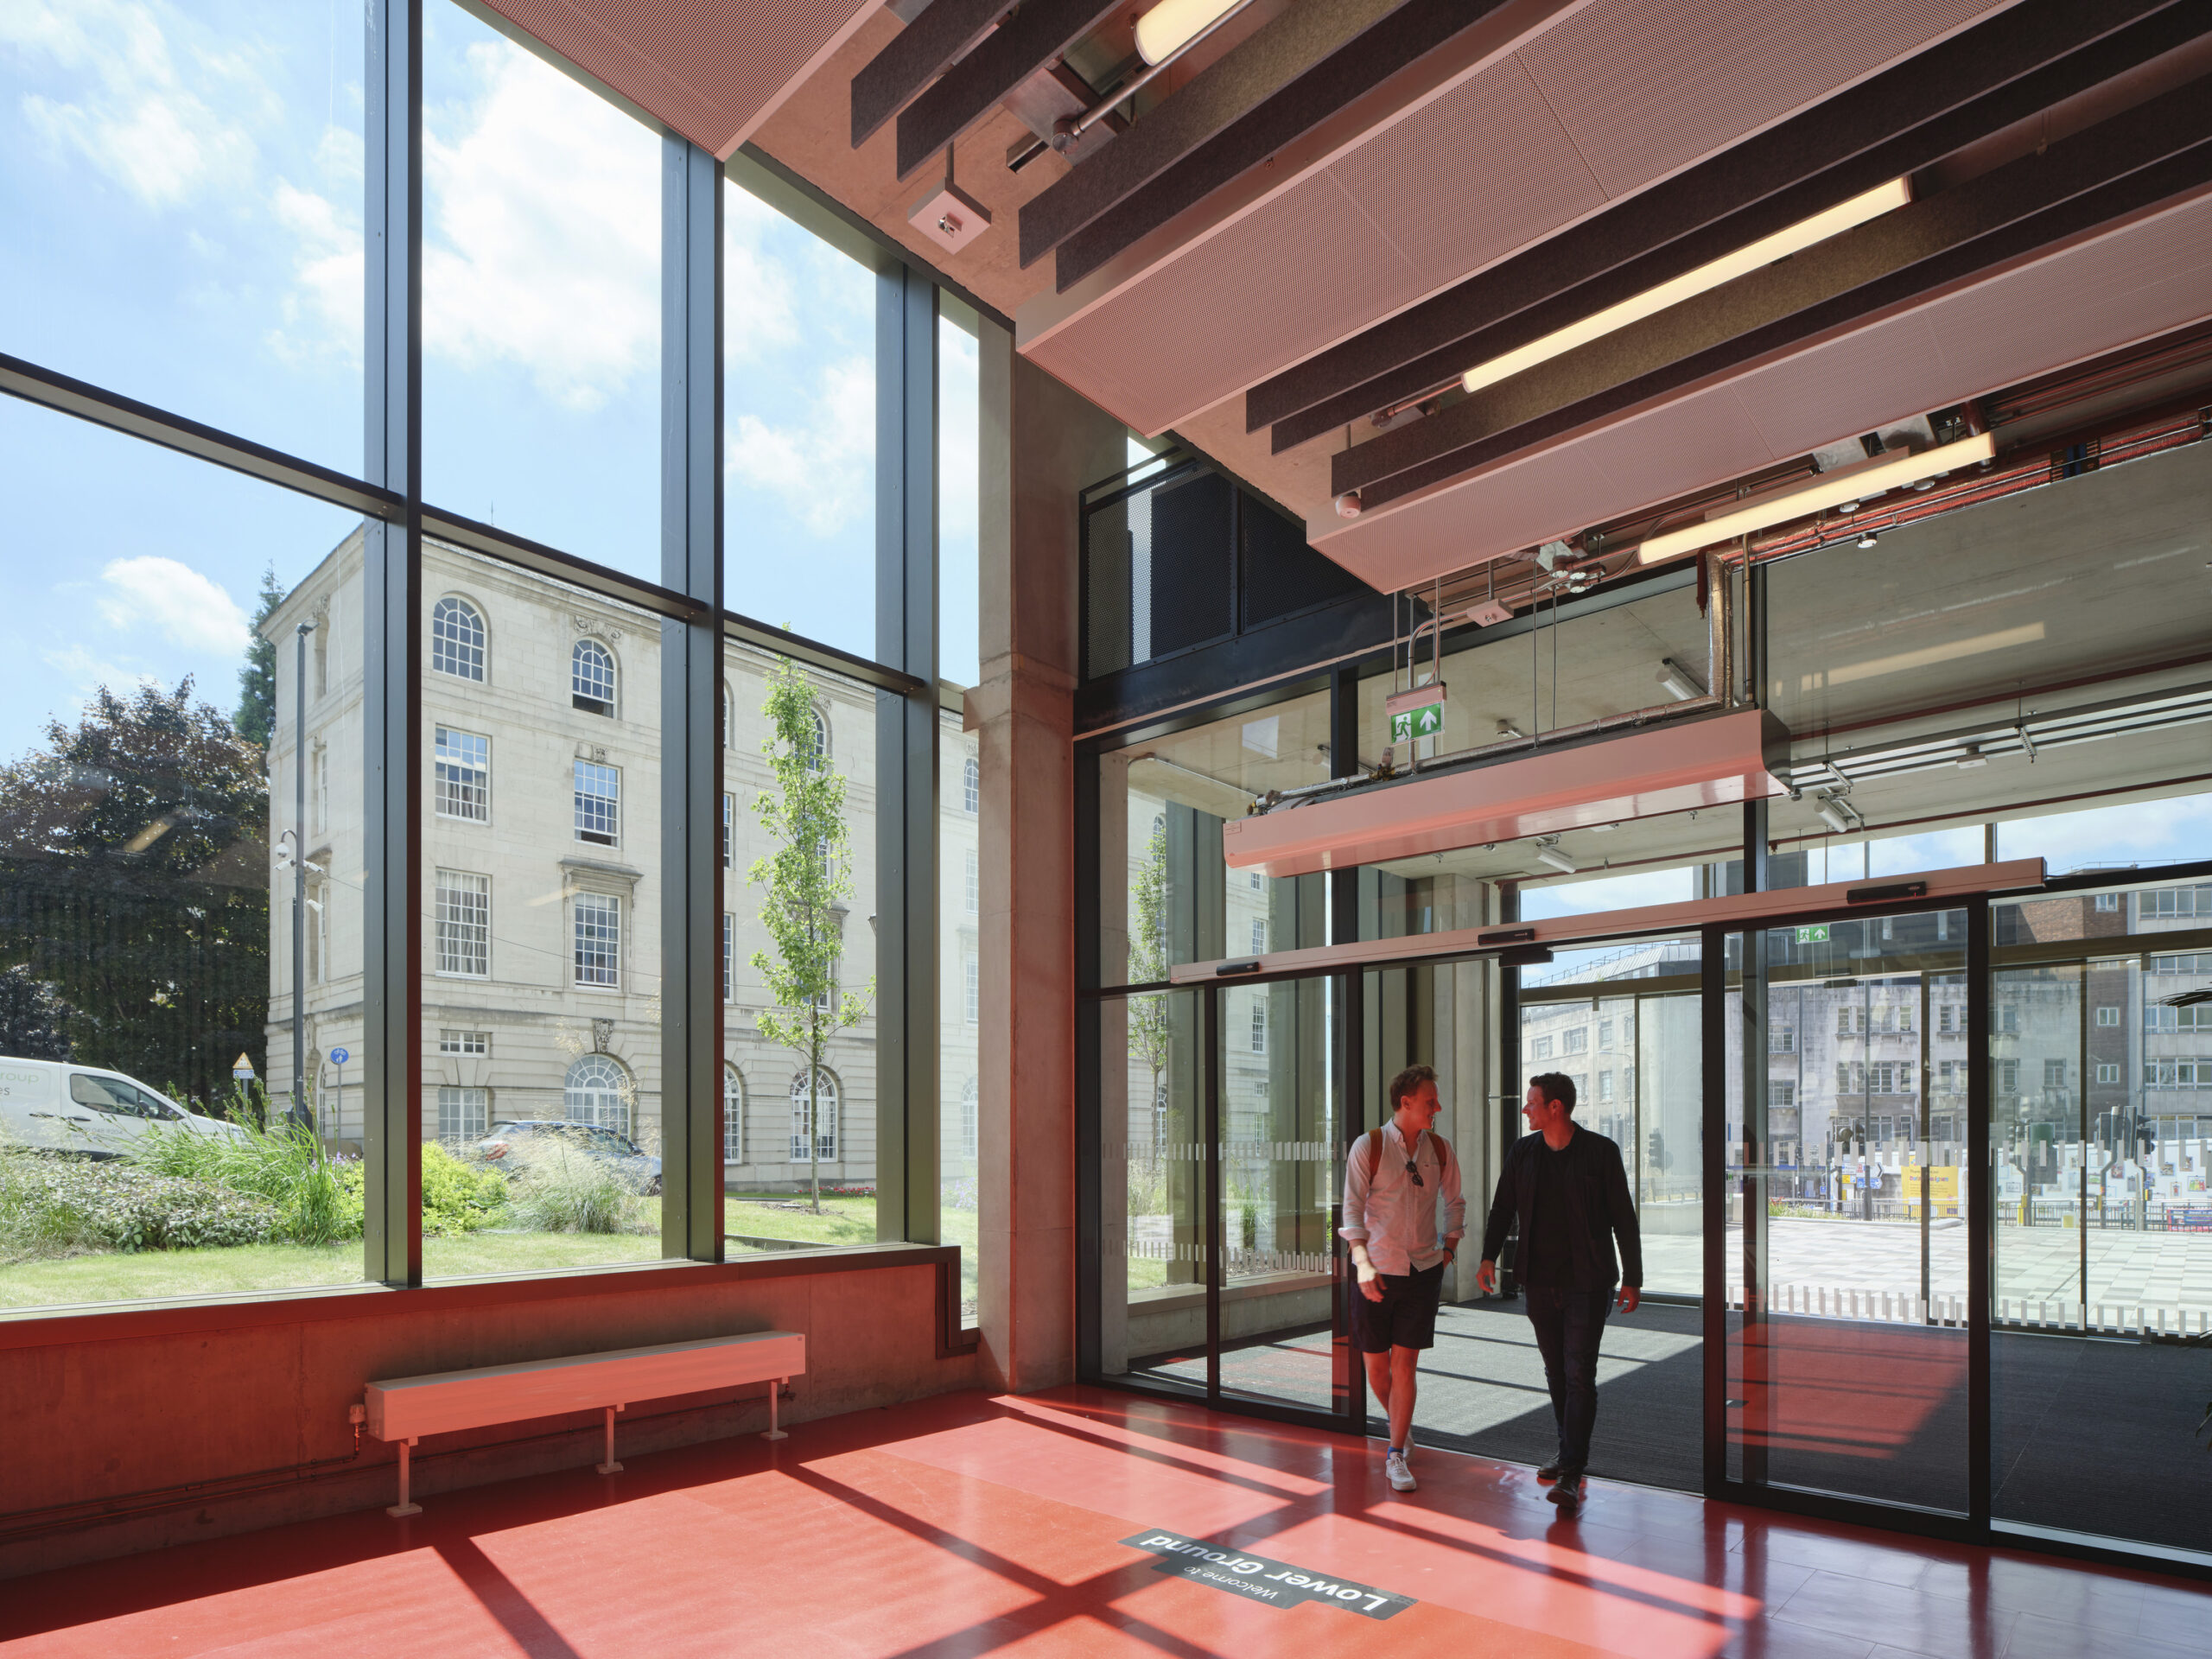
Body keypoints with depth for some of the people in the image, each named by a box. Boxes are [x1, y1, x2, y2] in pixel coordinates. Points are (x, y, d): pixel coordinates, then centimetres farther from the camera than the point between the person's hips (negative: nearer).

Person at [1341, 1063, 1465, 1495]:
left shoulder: (1439, 1148, 4)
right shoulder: (1369, 1146, -8)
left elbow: (1455, 1203, 19)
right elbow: (1352, 1210, -8)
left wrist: (1449, 1248, 11)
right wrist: (1364, 1266, -14)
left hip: (1424, 1270, 2)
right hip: (1378, 1272, -2)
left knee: (1405, 1364, -2)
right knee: (1376, 1366, 6)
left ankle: (1397, 1455, 8)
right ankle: (1400, 1427, 34)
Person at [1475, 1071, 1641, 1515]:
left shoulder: (1600, 1151, -6)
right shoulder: (1522, 1153, 5)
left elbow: (1623, 1218, -1)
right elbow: (1503, 1209, 7)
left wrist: (1633, 1278, -1)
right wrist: (1489, 1257, -7)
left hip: (1587, 1282, -4)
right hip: (1539, 1280, 4)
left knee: (1579, 1373, -7)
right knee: (1556, 1371, 13)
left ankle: (1571, 1475, -5)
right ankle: (1570, 1452, 29)